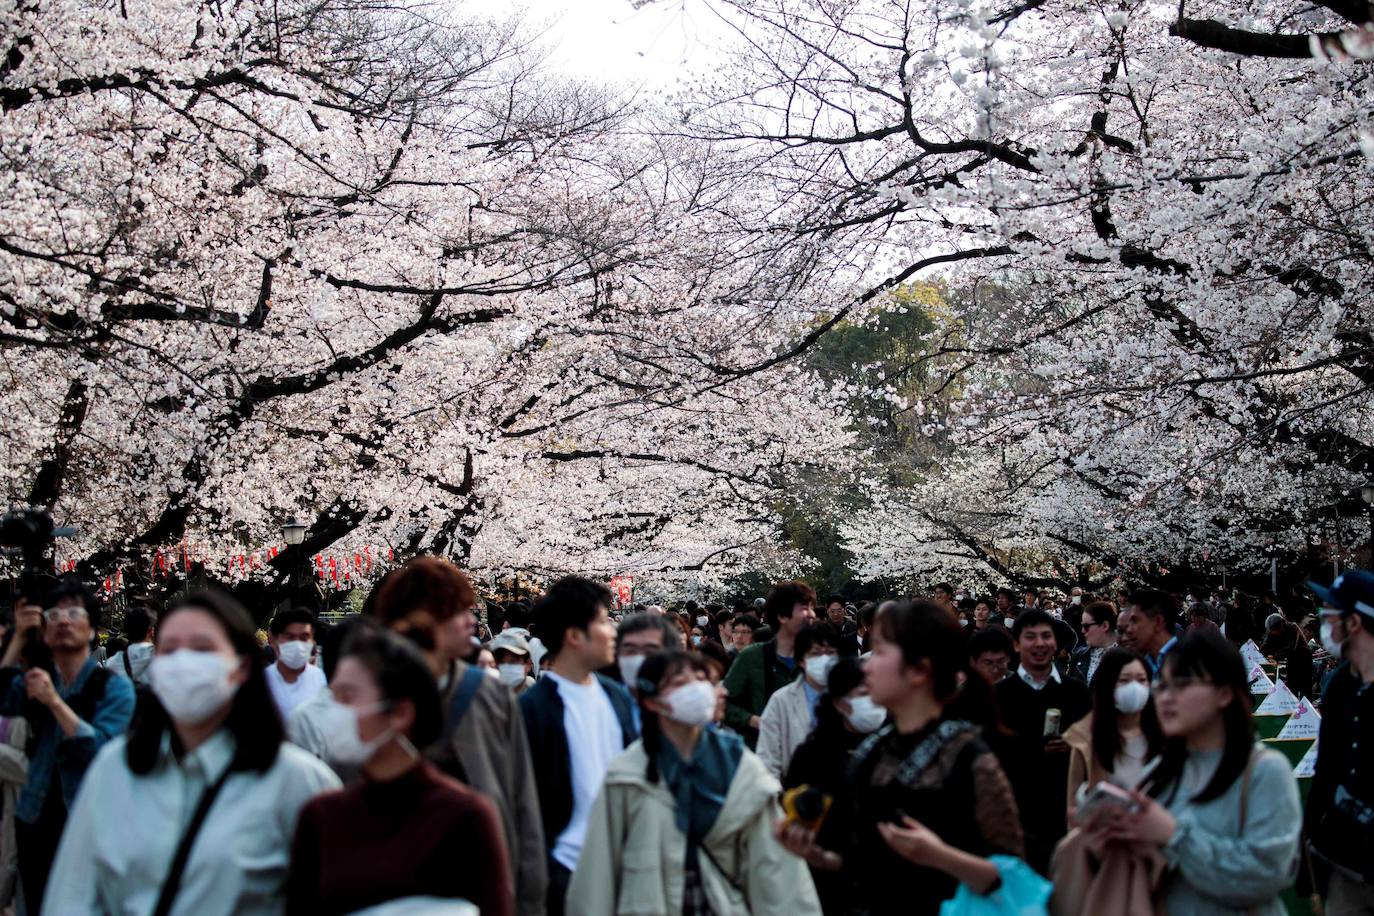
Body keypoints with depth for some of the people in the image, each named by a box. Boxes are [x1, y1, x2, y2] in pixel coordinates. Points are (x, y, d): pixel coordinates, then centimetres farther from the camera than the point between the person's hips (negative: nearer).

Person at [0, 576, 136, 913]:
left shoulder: (114, 686, -7)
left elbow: (102, 750, -20)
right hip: (36, 820, 4)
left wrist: (54, 700, -25)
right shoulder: (36, 680, 7)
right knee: (38, 908, 13)